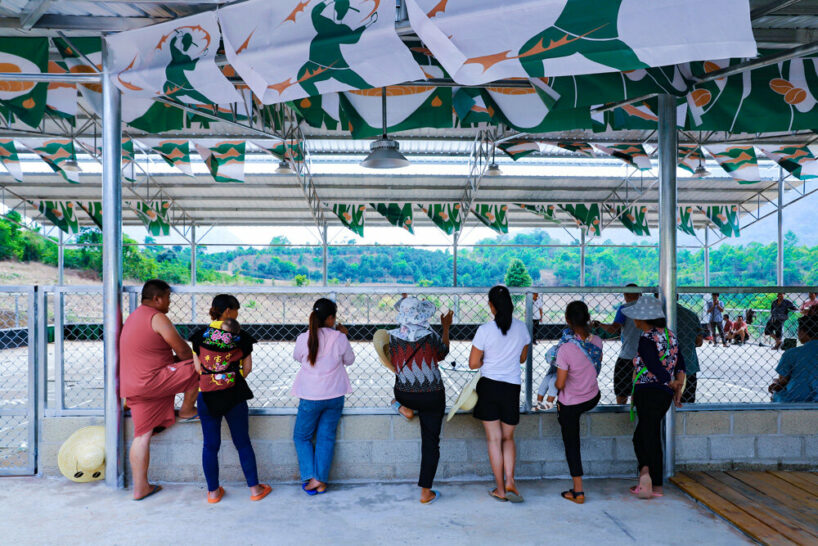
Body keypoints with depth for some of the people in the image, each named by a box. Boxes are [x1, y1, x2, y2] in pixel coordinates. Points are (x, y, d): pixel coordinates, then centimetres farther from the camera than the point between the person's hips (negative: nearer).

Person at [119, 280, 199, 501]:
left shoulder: (134, 317, 21)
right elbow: (183, 351, -8)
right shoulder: (157, 318, -11)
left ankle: (140, 487, 16)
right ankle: (187, 409, 12)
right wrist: (194, 360, 12)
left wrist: (175, 359, 16)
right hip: (152, 381, -10)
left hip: (132, 386, 10)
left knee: (142, 435, 11)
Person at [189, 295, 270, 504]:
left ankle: (213, 491, 19)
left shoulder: (200, 336, 0)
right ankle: (254, 488, 18)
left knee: (210, 445, 11)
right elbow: (247, 368, -1)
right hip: (234, 395, -1)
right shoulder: (241, 336, -3)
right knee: (242, 442, 10)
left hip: (206, 395, 1)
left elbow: (197, 367, 1)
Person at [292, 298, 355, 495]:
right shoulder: (339, 338, -12)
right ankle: (321, 481, 13)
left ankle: (311, 478, 7)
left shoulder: (304, 338, -12)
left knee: (302, 436, 15)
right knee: (326, 437, 12)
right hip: (335, 396, 1)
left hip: (311, 397, -1)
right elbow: (349, 360, 6)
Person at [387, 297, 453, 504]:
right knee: (430, 442, 8)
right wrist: (446, 328, 18)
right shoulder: (430, 336, -16)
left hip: (404, 394, 3)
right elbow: (443, 353, 6)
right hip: (432, 397, -2)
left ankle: (403, 408, 14)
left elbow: (393, 365, 5)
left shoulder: (392, 336, -9)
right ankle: (426, 492, 11)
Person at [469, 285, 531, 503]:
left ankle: (500, 489, 15)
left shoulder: (485, 329, -13)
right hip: (511, 387, 2)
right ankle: (509, 480, 2)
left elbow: (473, 364, -8)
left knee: (494, 439, 9)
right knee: (508, 438, 19)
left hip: (488, 386, -2)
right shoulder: (521, 328, -2)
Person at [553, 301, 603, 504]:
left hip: (570, 405, -5)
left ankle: (578, 491, 18)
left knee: (571, 444, 11)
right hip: (593, 399, 5)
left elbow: (560, 384, -22)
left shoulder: (565, 350, -30)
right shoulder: (597, 341, -13)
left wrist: (555, 383, 1)